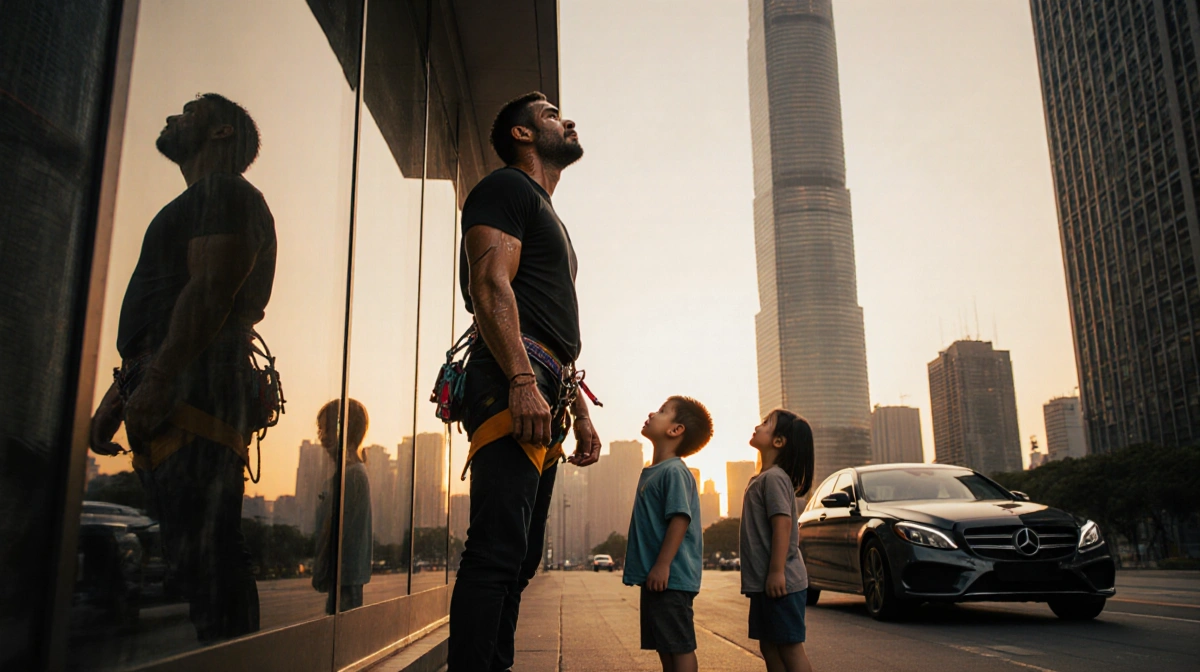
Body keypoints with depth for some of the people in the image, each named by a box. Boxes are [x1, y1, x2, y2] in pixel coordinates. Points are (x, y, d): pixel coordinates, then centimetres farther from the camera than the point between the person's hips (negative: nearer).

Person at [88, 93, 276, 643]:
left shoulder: (226, 192, 1)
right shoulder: (198, 204, 32)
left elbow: (211, 289, -15)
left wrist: (155, 381, -22)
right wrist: (121, 392, 21)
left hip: (193, 390, -10)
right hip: (170, 402, 10)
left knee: (203, 553, -14)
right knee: (196, 553, 8)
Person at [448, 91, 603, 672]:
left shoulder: (549, 219, 32)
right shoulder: (506, 188, 4)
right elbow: (490, 286, -13)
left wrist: (580, 412, 23)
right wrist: (522, 381, -24)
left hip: (544, 399, 10)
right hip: (512, 386, -10)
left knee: (519, 558, 9)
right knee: (498, 550, -16)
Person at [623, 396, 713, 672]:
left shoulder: (674, 471, -14)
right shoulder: (651, 472, 16)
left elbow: (680, 519, -22)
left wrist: (662, 566, -24)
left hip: (669, 578, -10)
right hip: (654, 578, 10)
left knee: (680, 647, -3)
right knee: (664, 648, 15)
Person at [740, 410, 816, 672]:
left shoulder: (774, 477, -13)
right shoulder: (762, 478, 16)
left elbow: (782, 525, -22)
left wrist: (777, 572, -25)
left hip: (780, 582, -10)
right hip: (762, 582, 10)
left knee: (790, 647, -4)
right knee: (769, 647, 13)